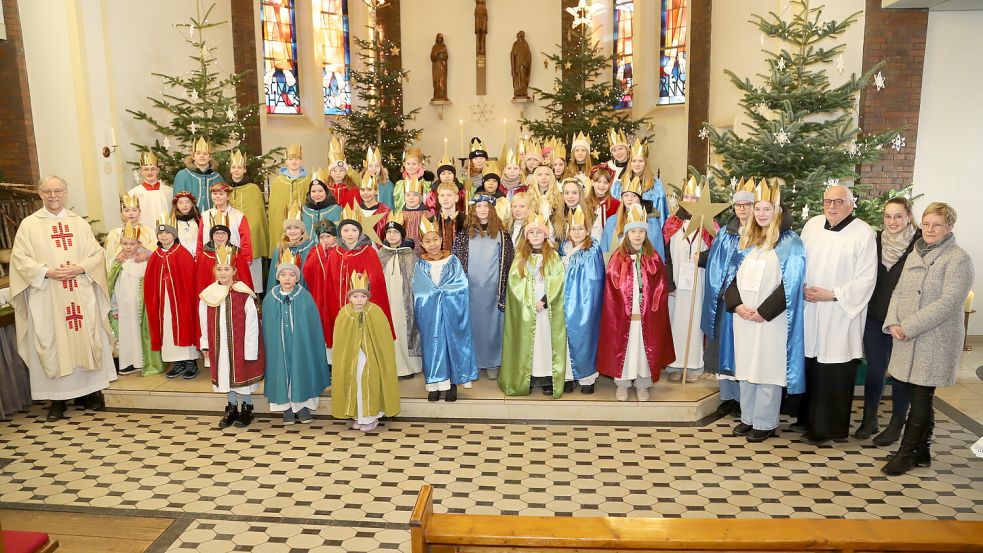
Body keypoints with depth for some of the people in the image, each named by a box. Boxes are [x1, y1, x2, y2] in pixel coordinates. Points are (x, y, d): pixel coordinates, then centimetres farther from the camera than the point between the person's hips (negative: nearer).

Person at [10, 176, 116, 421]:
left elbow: (97, 253, 7)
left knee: (86, 339, 4)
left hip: (81, 296, 2)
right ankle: (58, 398, 7)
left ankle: (91, 390, 14)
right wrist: (48, 272, -15)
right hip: (47, 299, -2)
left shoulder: (80, 223, 12)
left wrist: (81, 268, -11)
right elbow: (20, 259, -1)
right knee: (52, 344, 0)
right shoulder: (29, 224, 5)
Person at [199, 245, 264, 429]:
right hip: (219, 345, 4)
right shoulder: (207, 295, -1)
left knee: (242, 374, 7)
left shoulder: (244, 295, -13)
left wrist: (250, 350, -13)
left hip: (240, 345, -4)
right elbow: (204, 323, 6)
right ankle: (232, 408, 29)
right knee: (225, 374, 14)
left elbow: (251, 324, -12)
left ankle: (247, 408, 24)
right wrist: (205, 344, 5)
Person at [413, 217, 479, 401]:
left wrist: (439, 292, -10)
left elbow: (462, 288, -6)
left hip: (451, 314, 0)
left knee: (451, 343, 2)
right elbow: (418, 293, -3)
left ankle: (452, 383, 12)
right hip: (429, 316, 1)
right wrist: (445, 292, -8)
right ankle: (434, 384, 11)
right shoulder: (420, 266, 3)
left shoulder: (453, 262, 1)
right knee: (432, 345, 3)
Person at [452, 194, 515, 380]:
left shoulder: (501, 233, 3)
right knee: (472, 323, 6)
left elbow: (507, 261, 4)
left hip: (492, 287, 0)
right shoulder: (465, 233, 4)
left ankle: (492, 363, 14)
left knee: (491, 323, 4)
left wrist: (503, 288, 0)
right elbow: (456, 259, 5)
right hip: (471, 287, 0)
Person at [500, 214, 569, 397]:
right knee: (527, 341, 2)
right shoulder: (520, 257, 7)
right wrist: (531, 303, -11)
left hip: (549, 308, -1)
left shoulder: (553, 257, 3)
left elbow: (557, 282, -5)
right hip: (525, 308, 1)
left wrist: (544, 301, -15)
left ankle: (548, 379, 0)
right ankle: (527, 379, 7)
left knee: (546, 339, -3)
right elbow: (515, 282, -1)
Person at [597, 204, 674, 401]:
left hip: (648, 316, 1)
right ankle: (622, 384, 16)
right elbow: (611, 289, -3)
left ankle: (642, 385, 17)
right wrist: (626, 311, -8)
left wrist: (650, 309, -8)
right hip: (622, 315, -1)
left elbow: (661, 287, 1)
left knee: (645, 348, 6)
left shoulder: (654, 258, 5)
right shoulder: (618, 258, 1)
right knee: (623, 348, 4)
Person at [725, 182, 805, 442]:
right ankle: (748, 418, 22)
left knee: (768, 370, 0)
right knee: (746, 368, 11)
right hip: (744, 317, 6)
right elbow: (734, 277, 11)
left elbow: (790, 284, -13)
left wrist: (764, 311, -15)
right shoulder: (749, 241, 13)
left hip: (771, 319, -6)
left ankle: (765, 423, 10)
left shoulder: (790, 242, -5)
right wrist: (737, 304, -6)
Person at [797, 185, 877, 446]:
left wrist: (832, 295, -15)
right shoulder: (812, 225, 6)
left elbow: (866, 279, -11)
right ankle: (808, 418, 27)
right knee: (809, 366, 11)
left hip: (840, 316, -4)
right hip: (810, 311, 5)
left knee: (834, 374, 1)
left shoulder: (863, 233, -8)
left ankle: (829, 427, 14)